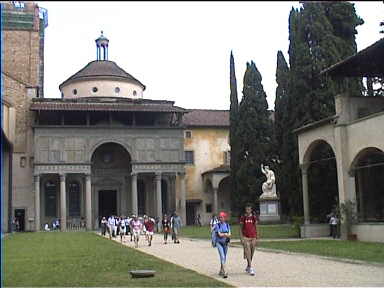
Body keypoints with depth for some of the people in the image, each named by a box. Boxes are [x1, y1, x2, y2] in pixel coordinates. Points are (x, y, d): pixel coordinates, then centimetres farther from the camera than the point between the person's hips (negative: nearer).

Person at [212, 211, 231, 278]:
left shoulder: (227, 225, 4)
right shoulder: (217, 225, -6)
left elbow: (229, 235, -4)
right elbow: (219, 234, -15)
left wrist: (223, 234, -18)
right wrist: (226, 234, -10)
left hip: (225, 243, 4)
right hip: (219, 243, -4)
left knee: (224, 258, 11)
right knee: (222, 257, -15)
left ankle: (221, 271, 27)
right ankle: (224, 272, -19)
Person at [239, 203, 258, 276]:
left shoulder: (254, 217, 4)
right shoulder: (243, 218, 0)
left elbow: (256, 228, 9)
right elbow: (241, 228, 3)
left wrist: (256, 238, 6)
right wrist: (241, 238, -5)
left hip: (253, 237, 2)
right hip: (245, 237, -2)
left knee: (252, 253, 8)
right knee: (248, 252, -13)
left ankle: (248, 267, 25)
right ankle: (250, 268, -15)